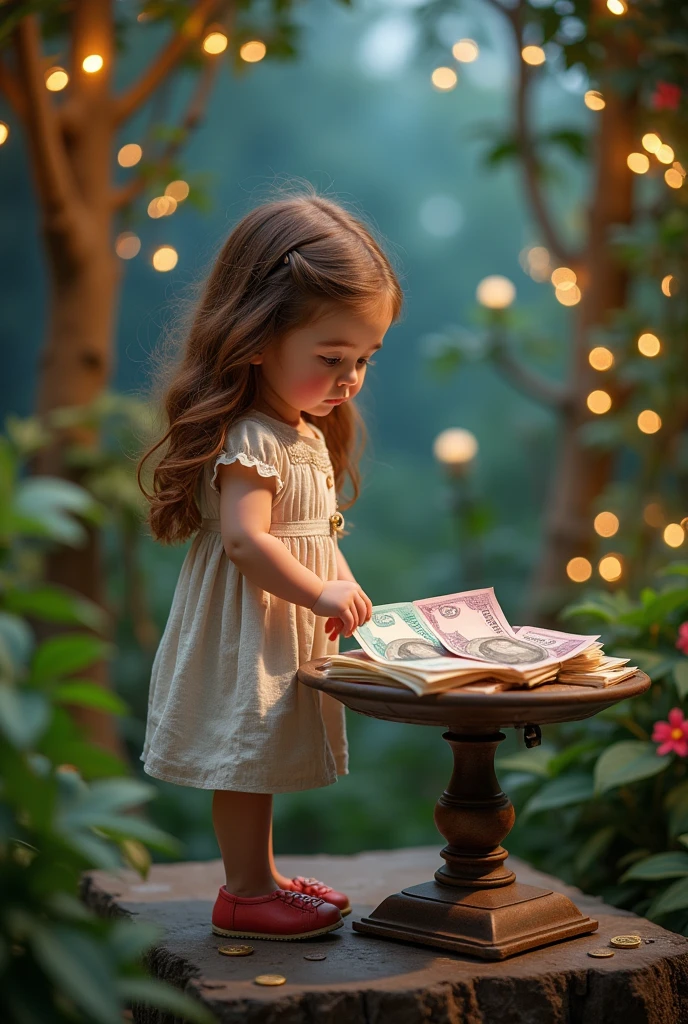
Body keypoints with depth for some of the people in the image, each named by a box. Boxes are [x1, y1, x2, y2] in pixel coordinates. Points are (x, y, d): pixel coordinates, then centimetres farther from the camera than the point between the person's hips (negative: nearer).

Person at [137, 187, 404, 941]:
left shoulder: (306, 431, 9)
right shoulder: (250, 440, -23)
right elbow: (246, 539, -31)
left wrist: (342, 587, 8)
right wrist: (321, 595, -26)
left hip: (286, 626, 10)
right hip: (246, 631, -10)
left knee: (262, 757, 19)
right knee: (245, 756, 1)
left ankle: (259, 877, 31)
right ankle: (247, 895, 12)